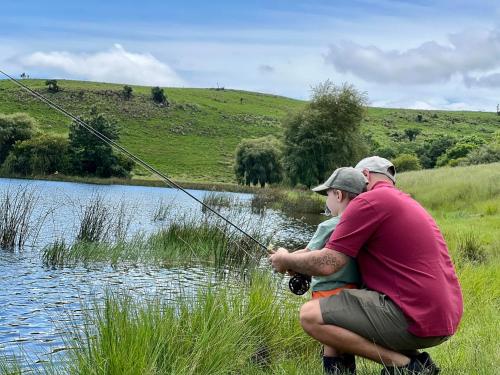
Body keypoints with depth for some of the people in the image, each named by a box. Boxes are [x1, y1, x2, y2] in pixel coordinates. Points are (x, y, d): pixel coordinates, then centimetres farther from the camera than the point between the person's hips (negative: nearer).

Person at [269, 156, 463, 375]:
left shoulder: (369, 201, -8)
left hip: (415, 320, -10)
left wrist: (286, 261, 7)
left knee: (310, 316, -9)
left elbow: (327, 264, -13)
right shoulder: (409, 203, 22)